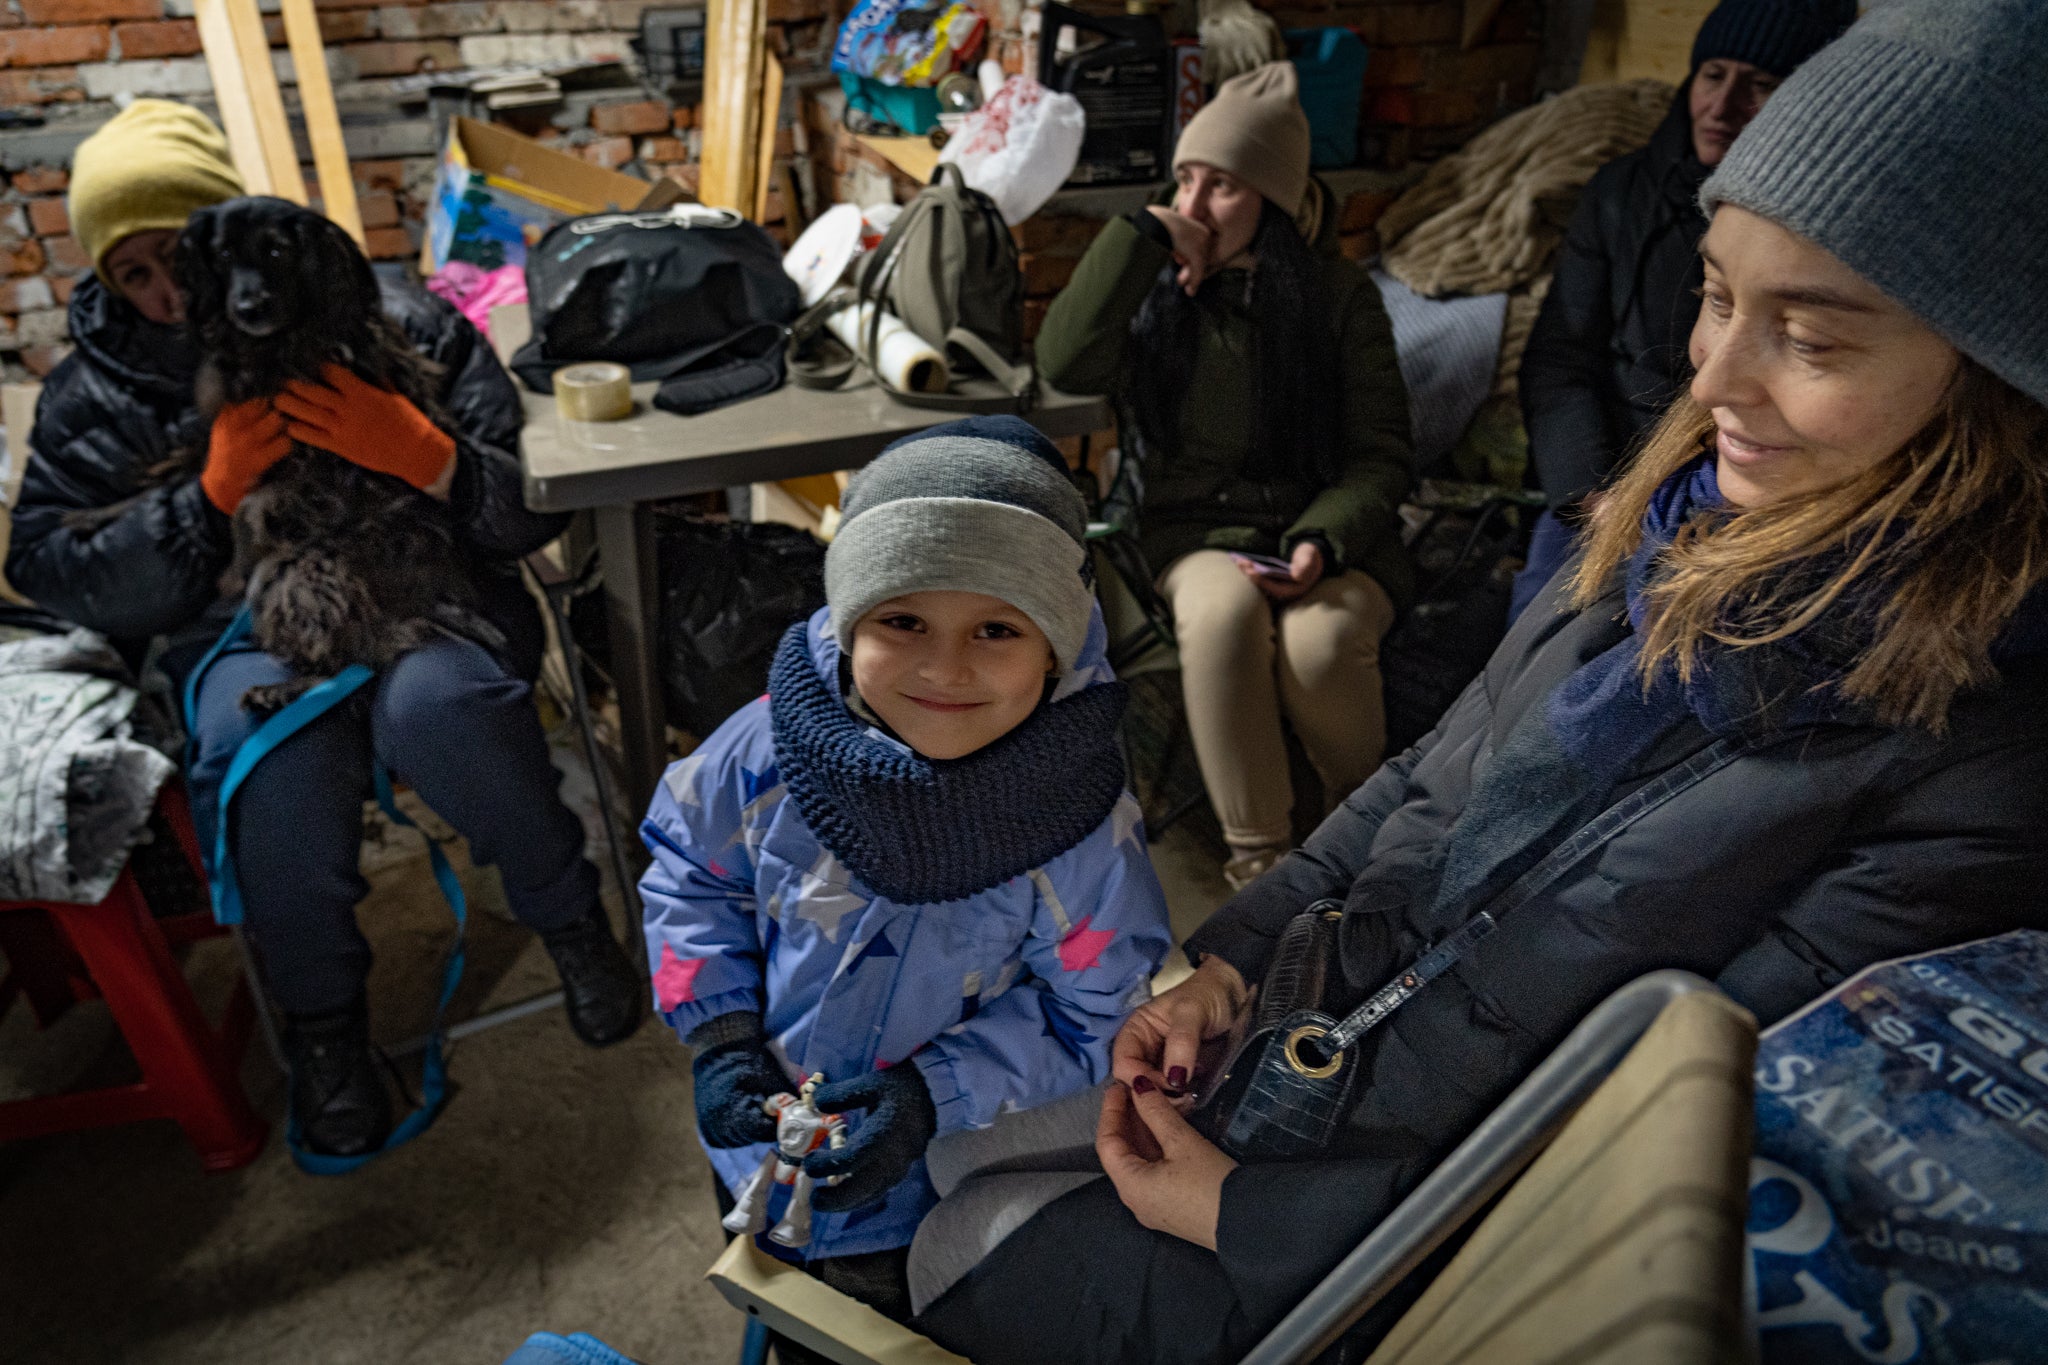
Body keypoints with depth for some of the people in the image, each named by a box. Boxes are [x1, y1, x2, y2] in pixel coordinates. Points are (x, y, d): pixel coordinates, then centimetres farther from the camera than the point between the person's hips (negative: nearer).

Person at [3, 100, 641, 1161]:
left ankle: (569, 916, -9)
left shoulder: (397, 328, 1)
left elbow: (535, 507, -3)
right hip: (245, 625, 2)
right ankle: (320, 1017, -8)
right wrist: (214, 492, -13)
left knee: (434, 703, -37)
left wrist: (419, 452, -24)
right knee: (268, 752, -34)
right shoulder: (94, 395, 10)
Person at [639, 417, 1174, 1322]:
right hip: (759, 1139, 3)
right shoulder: (771, 749, -24)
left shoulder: (1083, 827, -30)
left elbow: (1092, 1017, -18)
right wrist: (719, 1032, -15)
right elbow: (690, 875, -5)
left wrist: (935, 1094, -28)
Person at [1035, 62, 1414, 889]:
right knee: (1223, 609, -34)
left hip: (1326, 531, 0)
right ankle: (1258, 853, -21)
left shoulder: (1339, 296, 3)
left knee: (1321, 638, -32)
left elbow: (1382, 454, 1)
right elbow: (1065, 365, -12)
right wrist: (1142, 238, -12)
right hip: (1197, 529, 1)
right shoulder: (1158, 287, 6)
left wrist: (1322, 542, -17)